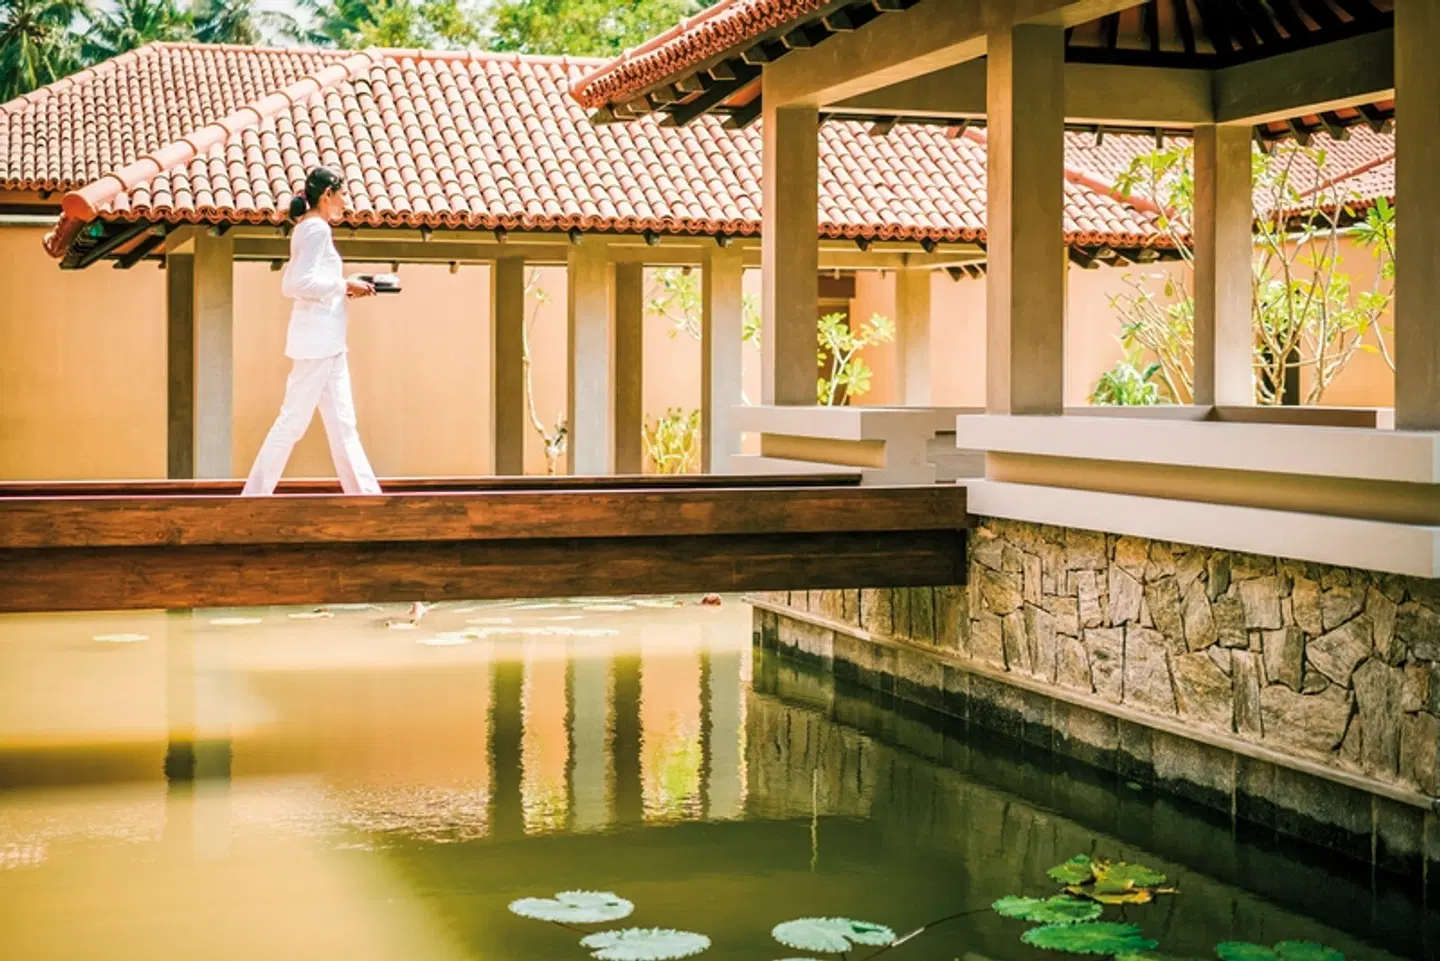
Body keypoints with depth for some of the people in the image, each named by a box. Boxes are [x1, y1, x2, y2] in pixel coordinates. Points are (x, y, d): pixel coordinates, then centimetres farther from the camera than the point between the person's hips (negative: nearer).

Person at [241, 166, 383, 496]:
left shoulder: (306, 229, 16)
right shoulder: (317, 228, -11)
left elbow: (290, 285, 16)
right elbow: (300, 283, -21)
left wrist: (343, 289, 11)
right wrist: (344, 286, -12)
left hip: (326, 343, 10)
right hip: (317, 338, -10)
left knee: (342, 423, 8)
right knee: (294, 419, -6)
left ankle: (364, 491, 9)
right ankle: (256, 492, -1)